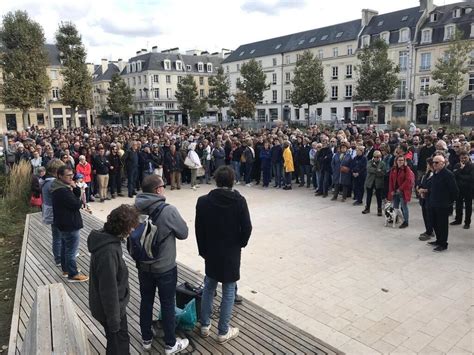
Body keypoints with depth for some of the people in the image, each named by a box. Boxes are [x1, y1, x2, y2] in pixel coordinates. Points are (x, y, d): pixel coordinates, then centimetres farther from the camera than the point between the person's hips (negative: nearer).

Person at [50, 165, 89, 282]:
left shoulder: (60, 187, 6)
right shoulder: (62, 191, -27)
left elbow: (78, 196, 6)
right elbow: (76, 205, -26)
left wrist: (75, 188, -13)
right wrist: (81, 201, -6)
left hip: (63, 223, 11)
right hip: (69, 224, -11)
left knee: (65, 247, 22)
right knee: (71, 251, 0)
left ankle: (66, 269, 37)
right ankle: (73, 275, 10)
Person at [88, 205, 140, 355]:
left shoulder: (107, 237, -6)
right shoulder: (108, 252, -36)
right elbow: (108, 289, -29)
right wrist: (113, 319, -19)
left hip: (114, 304, 8)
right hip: (110, 308, -8)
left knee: (121, 338, 28)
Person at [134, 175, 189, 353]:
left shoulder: (136, 208, -8)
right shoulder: (168, 210, -25)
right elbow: (183, 233, -11)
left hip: (143, 265, 5)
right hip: (165, 268, -5)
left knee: (146, 301, 20)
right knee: (167, 305, 11)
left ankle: (146, 339, 37)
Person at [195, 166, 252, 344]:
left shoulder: (203, 201, -8)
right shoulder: (239, 201, -14)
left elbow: (199, 229, -3)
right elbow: (247, 228, -11)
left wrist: (203, 250, 9)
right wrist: (239, 245, 7)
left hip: (211, 252, 3)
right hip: (231, 253, -2)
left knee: (208, 287, 20)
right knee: (228, 292, 10)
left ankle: (205, 325, 30)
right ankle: (223, 332, 19)